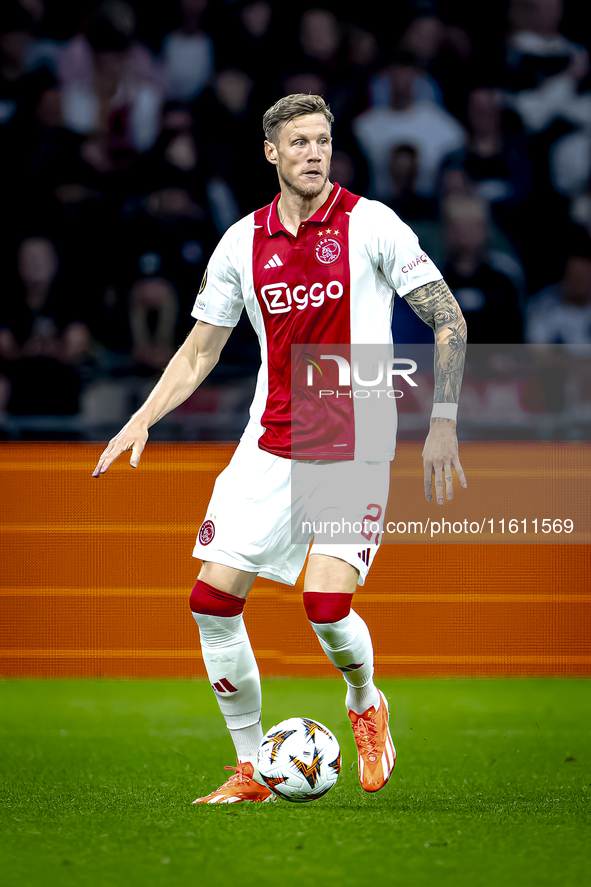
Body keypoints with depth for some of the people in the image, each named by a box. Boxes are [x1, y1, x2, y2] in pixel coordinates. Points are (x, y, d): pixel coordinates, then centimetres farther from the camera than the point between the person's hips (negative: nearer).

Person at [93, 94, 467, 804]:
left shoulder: (370, 225, -5)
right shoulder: (242, 243, 5)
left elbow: (448, 321, -3)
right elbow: (200, 350, 14)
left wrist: (443, 422, -11)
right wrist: (143, 419, 1)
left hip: (356, 449, -4)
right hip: (269, 447, 4)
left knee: (327, 604, -19)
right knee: (212, 601, -5)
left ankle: (366, 705, 15)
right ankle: (250, 769, 10)